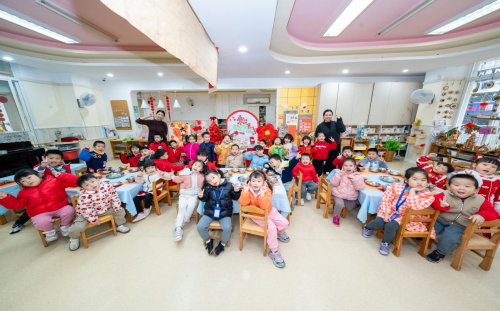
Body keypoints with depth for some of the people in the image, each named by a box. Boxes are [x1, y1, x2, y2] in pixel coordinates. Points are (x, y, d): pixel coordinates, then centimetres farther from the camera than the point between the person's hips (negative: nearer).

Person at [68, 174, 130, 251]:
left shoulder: (107, 186, -19)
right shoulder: (84, 195, -31)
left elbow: (114, 196, -3)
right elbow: (85, 209, -24)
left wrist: (116, 205, -5)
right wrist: (92, 219, -20)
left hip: (106, 209, 4)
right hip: (88, 213, -3)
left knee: (120, 211, -2)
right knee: (78, 227, -18)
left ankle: (119, 225, 25)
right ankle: (74, 238, 21)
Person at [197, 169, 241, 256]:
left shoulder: (228, 185, -7)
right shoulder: (208, 187, -6)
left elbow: (235, 197, 4)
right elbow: (205, 199, 9)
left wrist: (236, 191, -15)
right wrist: (202, 196, -12)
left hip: (224, 212, -2)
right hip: (210, 211, 2)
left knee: (227, 228, -23)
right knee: (200, 226, -11)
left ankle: (222, 244, 11)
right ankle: (209, 241, 19)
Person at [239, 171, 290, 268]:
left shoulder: (267, 190, -23)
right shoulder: (247, 189, -20)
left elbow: (265, 206, -33)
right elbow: (243, 203, -30)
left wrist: (262, 194, -43)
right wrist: (245, 191, -40)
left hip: (269, 212, 2)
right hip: (256, 215, -2)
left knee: (284, 223, -4)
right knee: (272, 227, -22)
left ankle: (280, 233, 33)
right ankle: (274, 251, -1)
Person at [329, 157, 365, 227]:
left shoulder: (358, 176, -4)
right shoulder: (340, 174, -7)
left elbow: (360, 187, -13)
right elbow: (333, 183, -14)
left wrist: (354, 178, -24)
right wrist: (339, 174, -24)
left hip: (351, 197, 3)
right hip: (339, 194, -3)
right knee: (339, 204, -28)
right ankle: (336, 216, 0)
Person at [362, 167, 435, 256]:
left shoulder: (427, 195, -16)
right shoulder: (397, 187, -14)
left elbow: (415, 207, -32)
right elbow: (386, 199, -8)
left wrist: (412, 191, -30)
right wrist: (386, 213, -13)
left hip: (404, 217, -1)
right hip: (390, 211, 1)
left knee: (391, 226, -24)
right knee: (378, 222, -19)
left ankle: (386, 243, 7)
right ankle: (368, 227, 19)